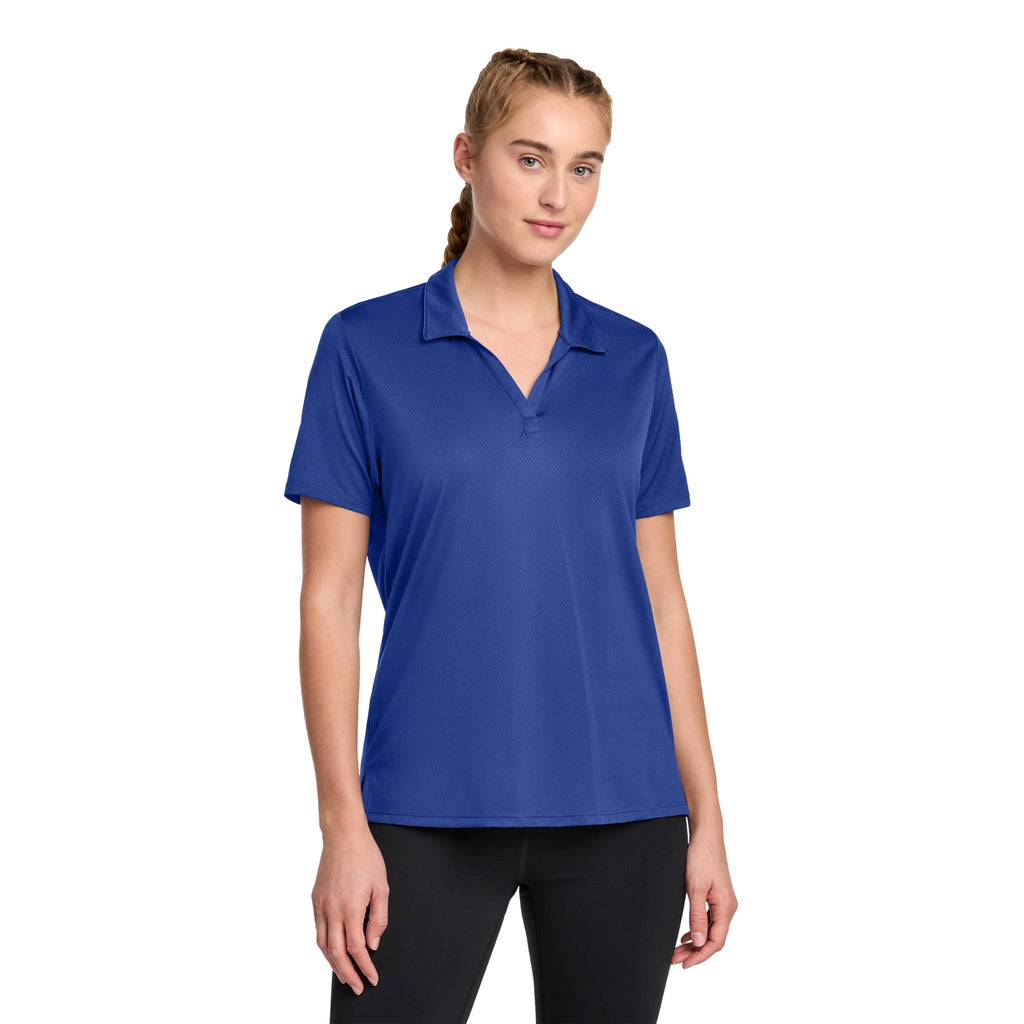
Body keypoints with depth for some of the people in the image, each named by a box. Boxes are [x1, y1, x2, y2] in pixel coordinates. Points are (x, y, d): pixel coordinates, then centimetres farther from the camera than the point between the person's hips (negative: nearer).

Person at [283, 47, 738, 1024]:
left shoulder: (634, 360, 7)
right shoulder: (367, 348, -2)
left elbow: (660, 595, 9)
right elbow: (330, 600, -4)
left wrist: (705, 817, 5)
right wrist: (342, 823, -10)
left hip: (619, 808, 3)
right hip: (432, 808, -3)